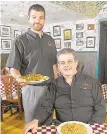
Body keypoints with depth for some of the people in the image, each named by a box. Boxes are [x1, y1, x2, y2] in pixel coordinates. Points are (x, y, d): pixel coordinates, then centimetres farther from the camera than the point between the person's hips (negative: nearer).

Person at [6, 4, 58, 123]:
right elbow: (13, 67, -11)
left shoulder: (50, 40, 7)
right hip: (31, 88, -4)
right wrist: (19, 78, -30)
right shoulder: (21, 41, -9)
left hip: (50, 87, 5)